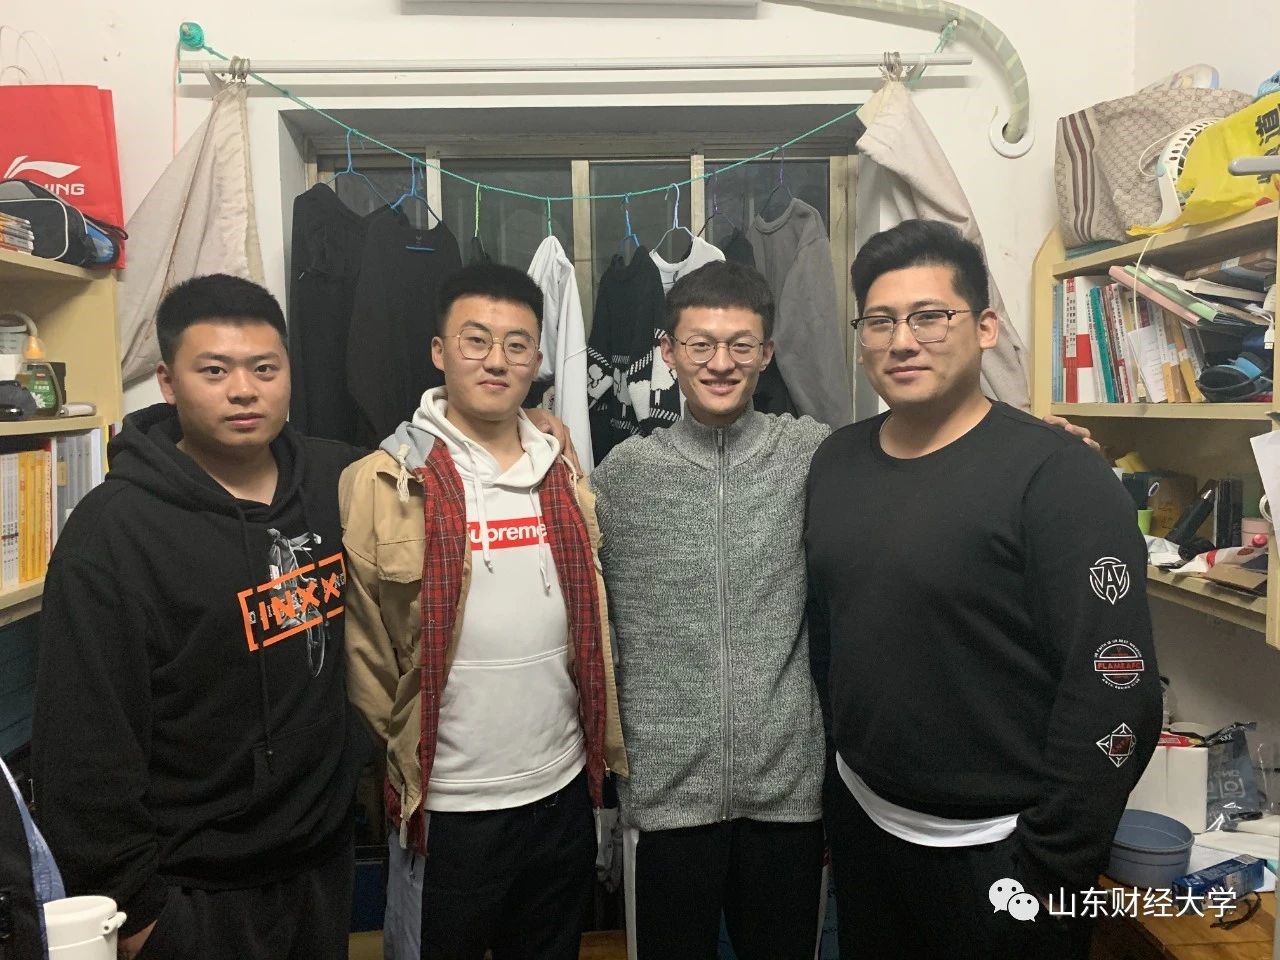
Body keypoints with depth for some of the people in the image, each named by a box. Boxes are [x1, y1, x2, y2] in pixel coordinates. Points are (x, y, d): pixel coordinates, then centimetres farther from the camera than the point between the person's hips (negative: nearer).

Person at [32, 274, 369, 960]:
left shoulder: (336, 480, -3)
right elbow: (85, 744, -15)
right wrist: (130, 904, -11)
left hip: (326, 856, 5)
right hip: (195, 897, -5)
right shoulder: (112, 530, -17)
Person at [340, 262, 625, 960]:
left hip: (562, 792, 4)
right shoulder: (383, 484, -10)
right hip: (445, 806, -4)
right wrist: (397, 750, -5)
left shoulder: (565, 480, 4)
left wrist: (605, 746, 9)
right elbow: (359, 645, -6)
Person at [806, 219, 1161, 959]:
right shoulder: (835, 462, 1)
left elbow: (1113, 693, -18)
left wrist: (1050, 870, -15)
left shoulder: (1056, 476, -17)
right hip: (860, 820, 6)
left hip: (996, 847, -5)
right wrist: (839, 773, 11)